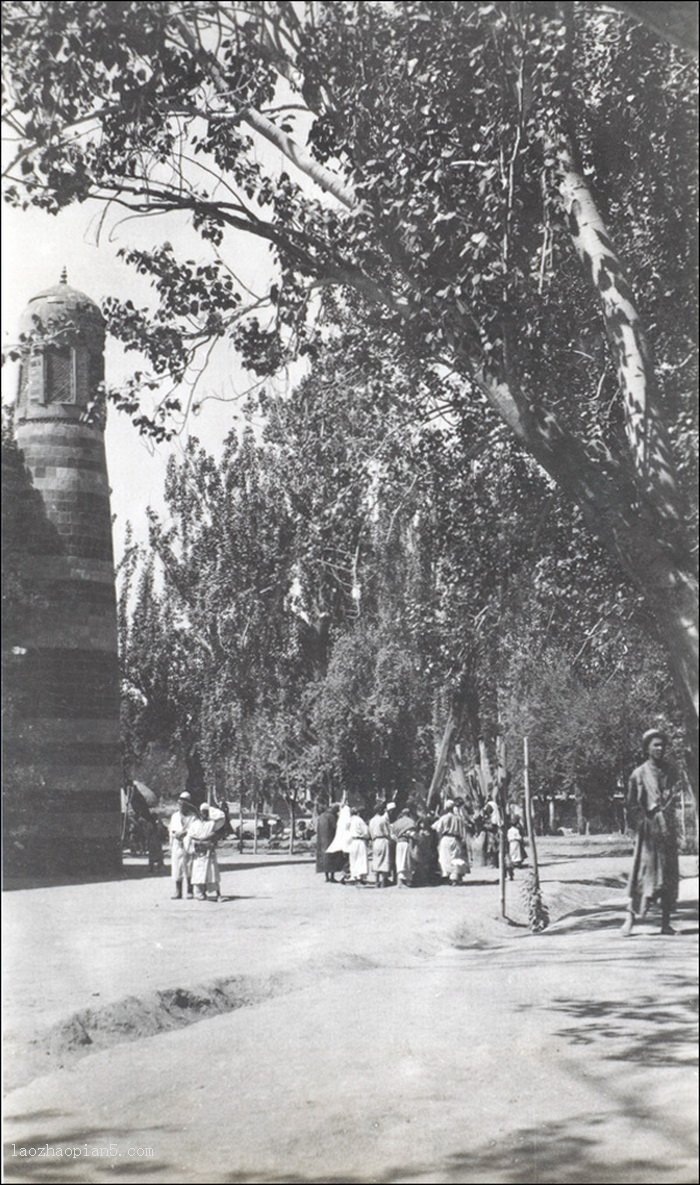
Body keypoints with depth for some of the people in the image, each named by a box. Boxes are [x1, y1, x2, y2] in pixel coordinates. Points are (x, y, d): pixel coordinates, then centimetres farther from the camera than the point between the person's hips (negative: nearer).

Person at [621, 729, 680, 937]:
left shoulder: (670, 772, 11)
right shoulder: (639, 774, 0)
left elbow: (672, 800, 12)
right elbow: (631, 805, 0)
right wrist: (644, 823, -11)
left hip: (668, 830, 4)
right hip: (648, 831, -4)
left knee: (669, 875, 2)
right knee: (645, 871, -9)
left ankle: (666, 923, 7)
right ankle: (630, 916, -1)